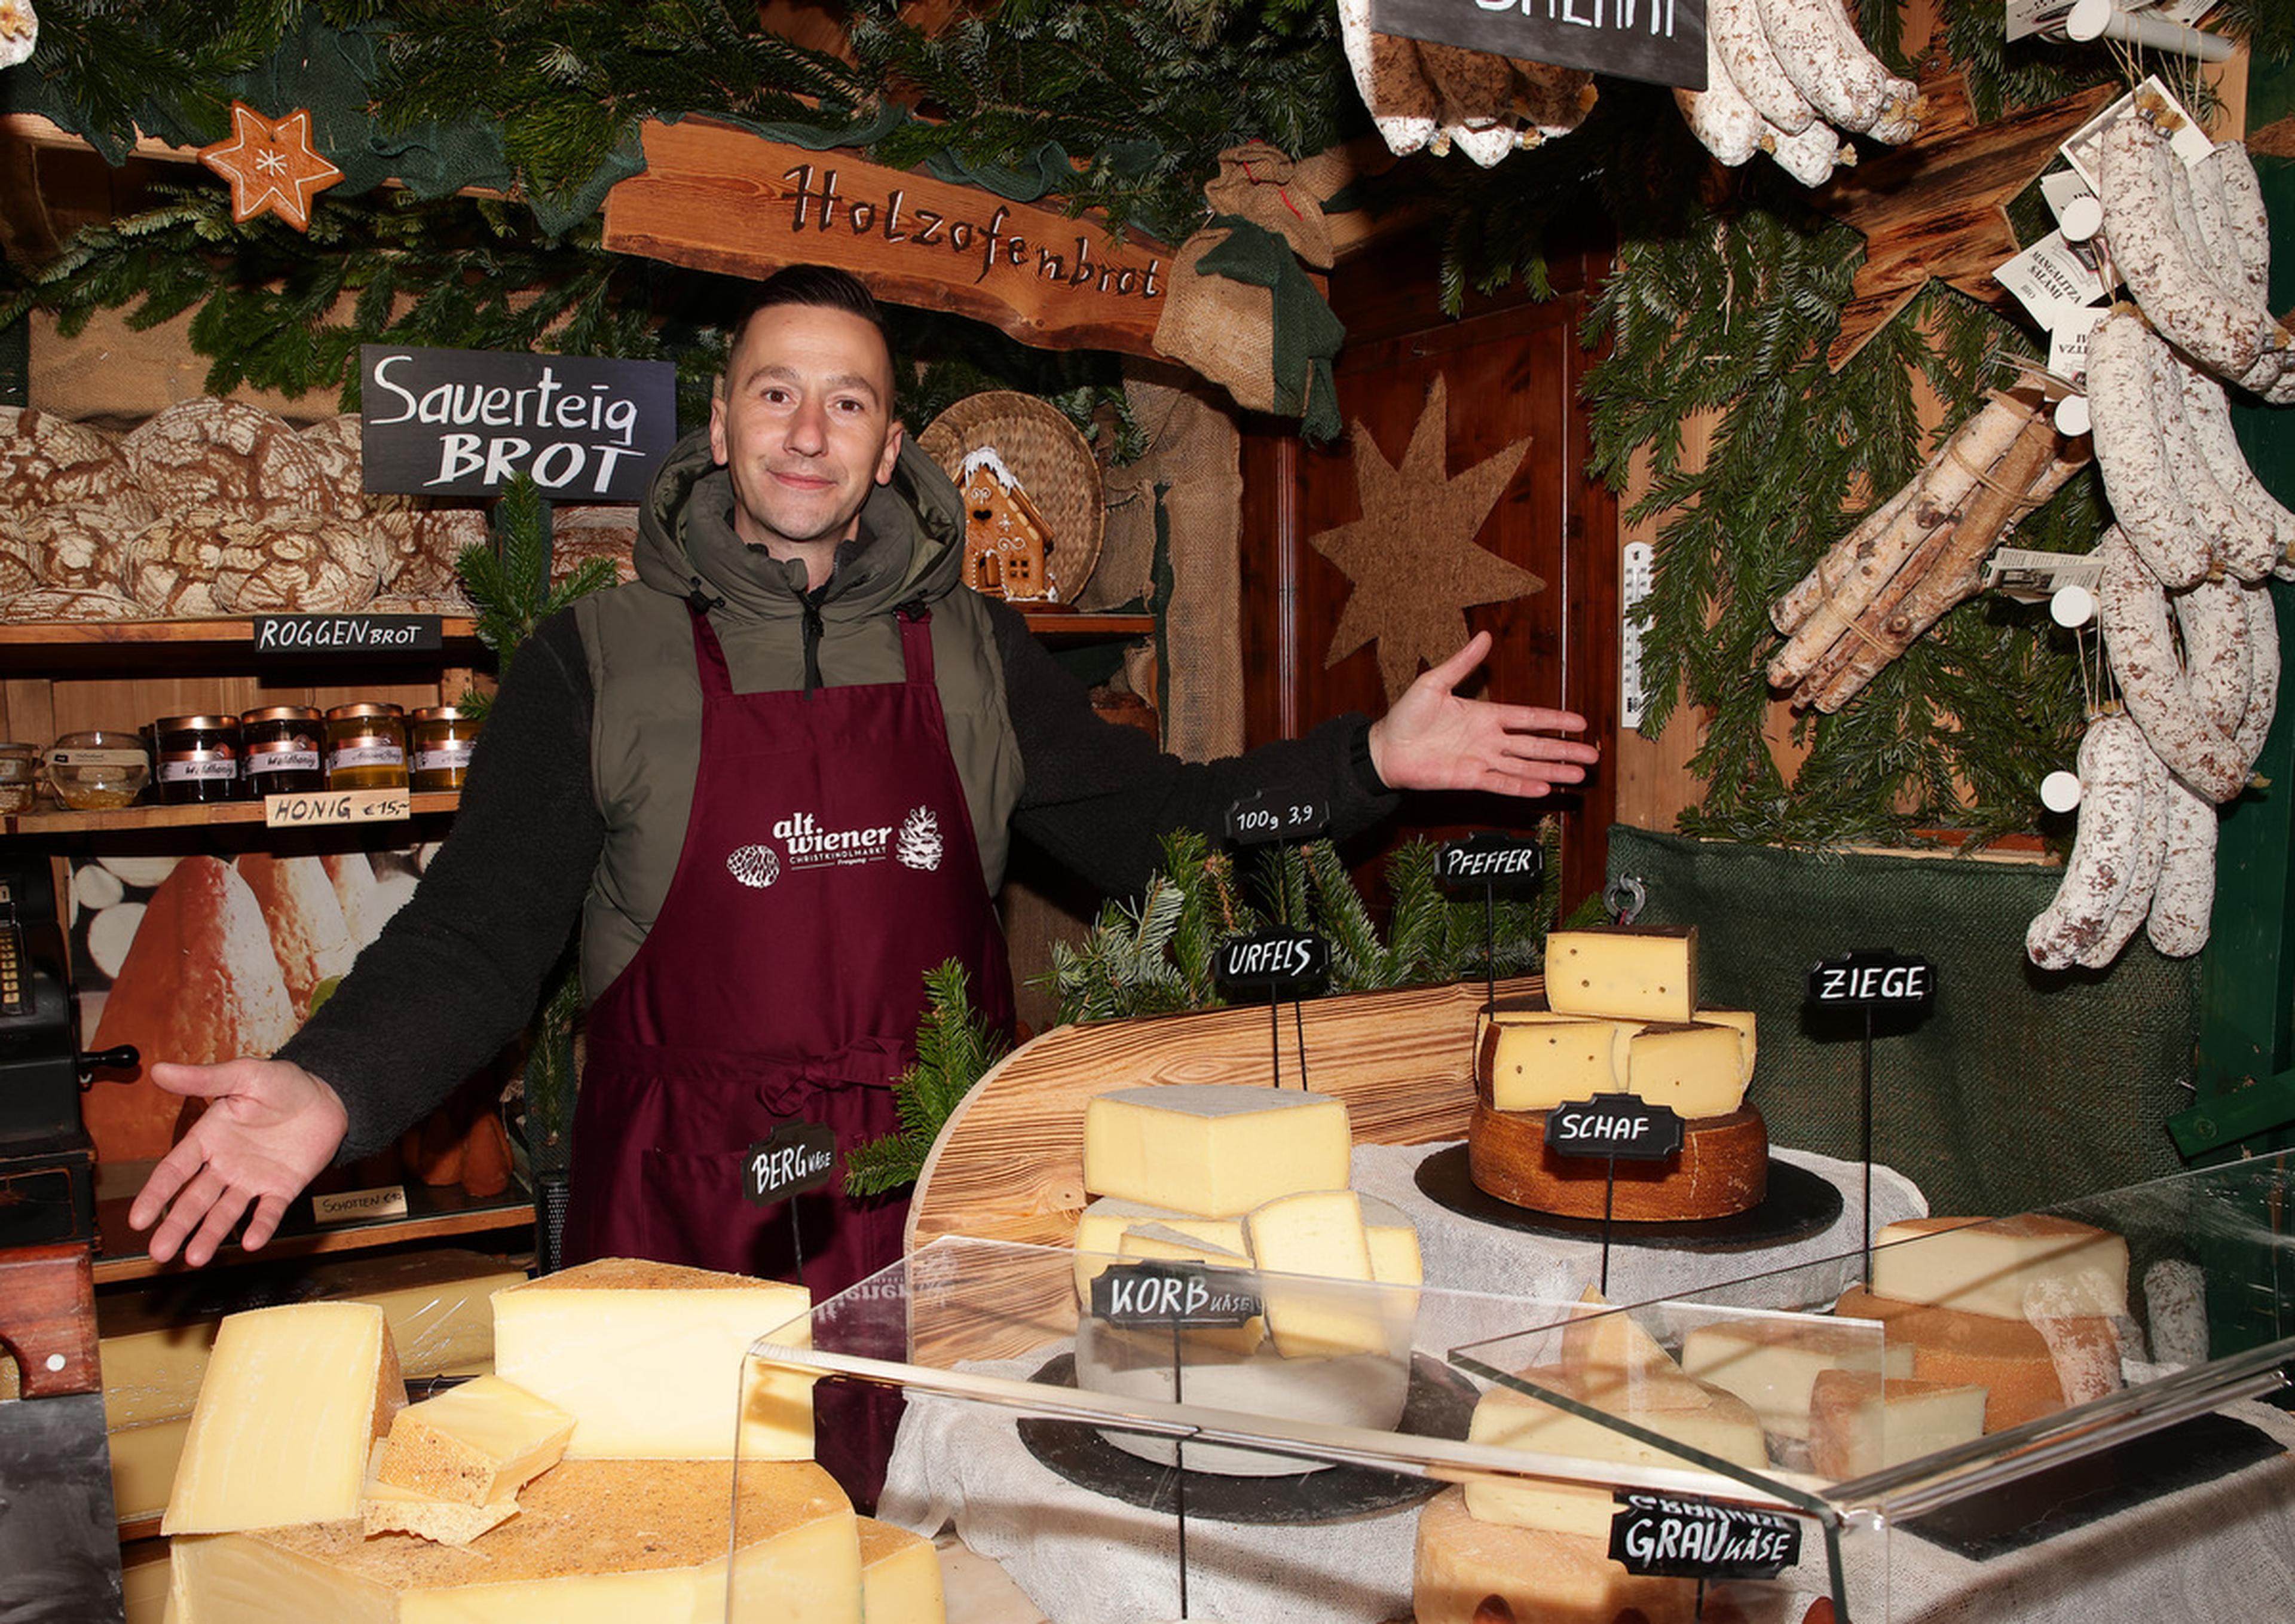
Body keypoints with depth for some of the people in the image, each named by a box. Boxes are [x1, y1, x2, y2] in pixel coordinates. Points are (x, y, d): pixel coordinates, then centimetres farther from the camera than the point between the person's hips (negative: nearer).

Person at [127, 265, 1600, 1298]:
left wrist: (1368, 761, 1)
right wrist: (333, 1086, -20)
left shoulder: (973, 649, 7)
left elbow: (1150, 826, 10)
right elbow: (486, 930, -3)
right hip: (692, 1220, -2)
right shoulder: (600, 656, 0)